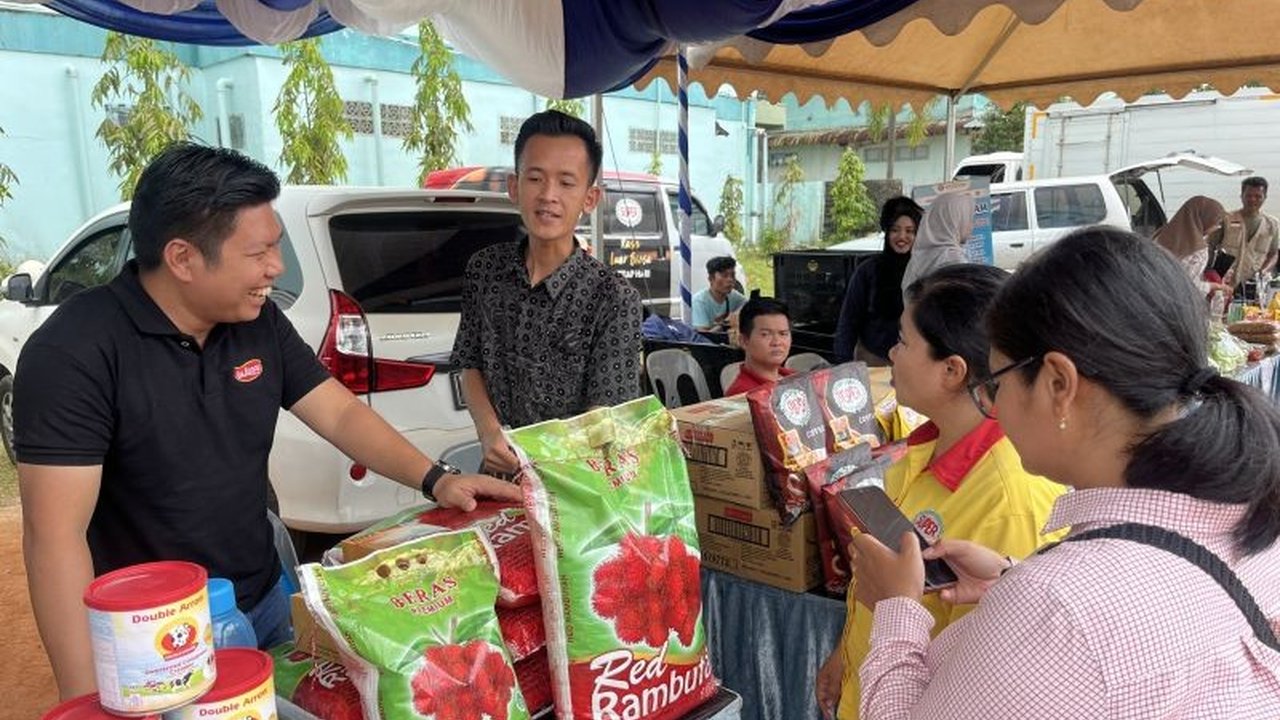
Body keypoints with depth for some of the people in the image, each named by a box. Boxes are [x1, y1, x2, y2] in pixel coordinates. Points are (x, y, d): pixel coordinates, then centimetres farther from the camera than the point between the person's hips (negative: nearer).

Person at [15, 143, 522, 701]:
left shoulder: (259, 324, -4)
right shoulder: (74, 352, -23)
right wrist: (86, 695, -26)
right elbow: (56, 536, -24)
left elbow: (340, 413, 1)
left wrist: (434, 479, -12)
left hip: (264, 603, 6)